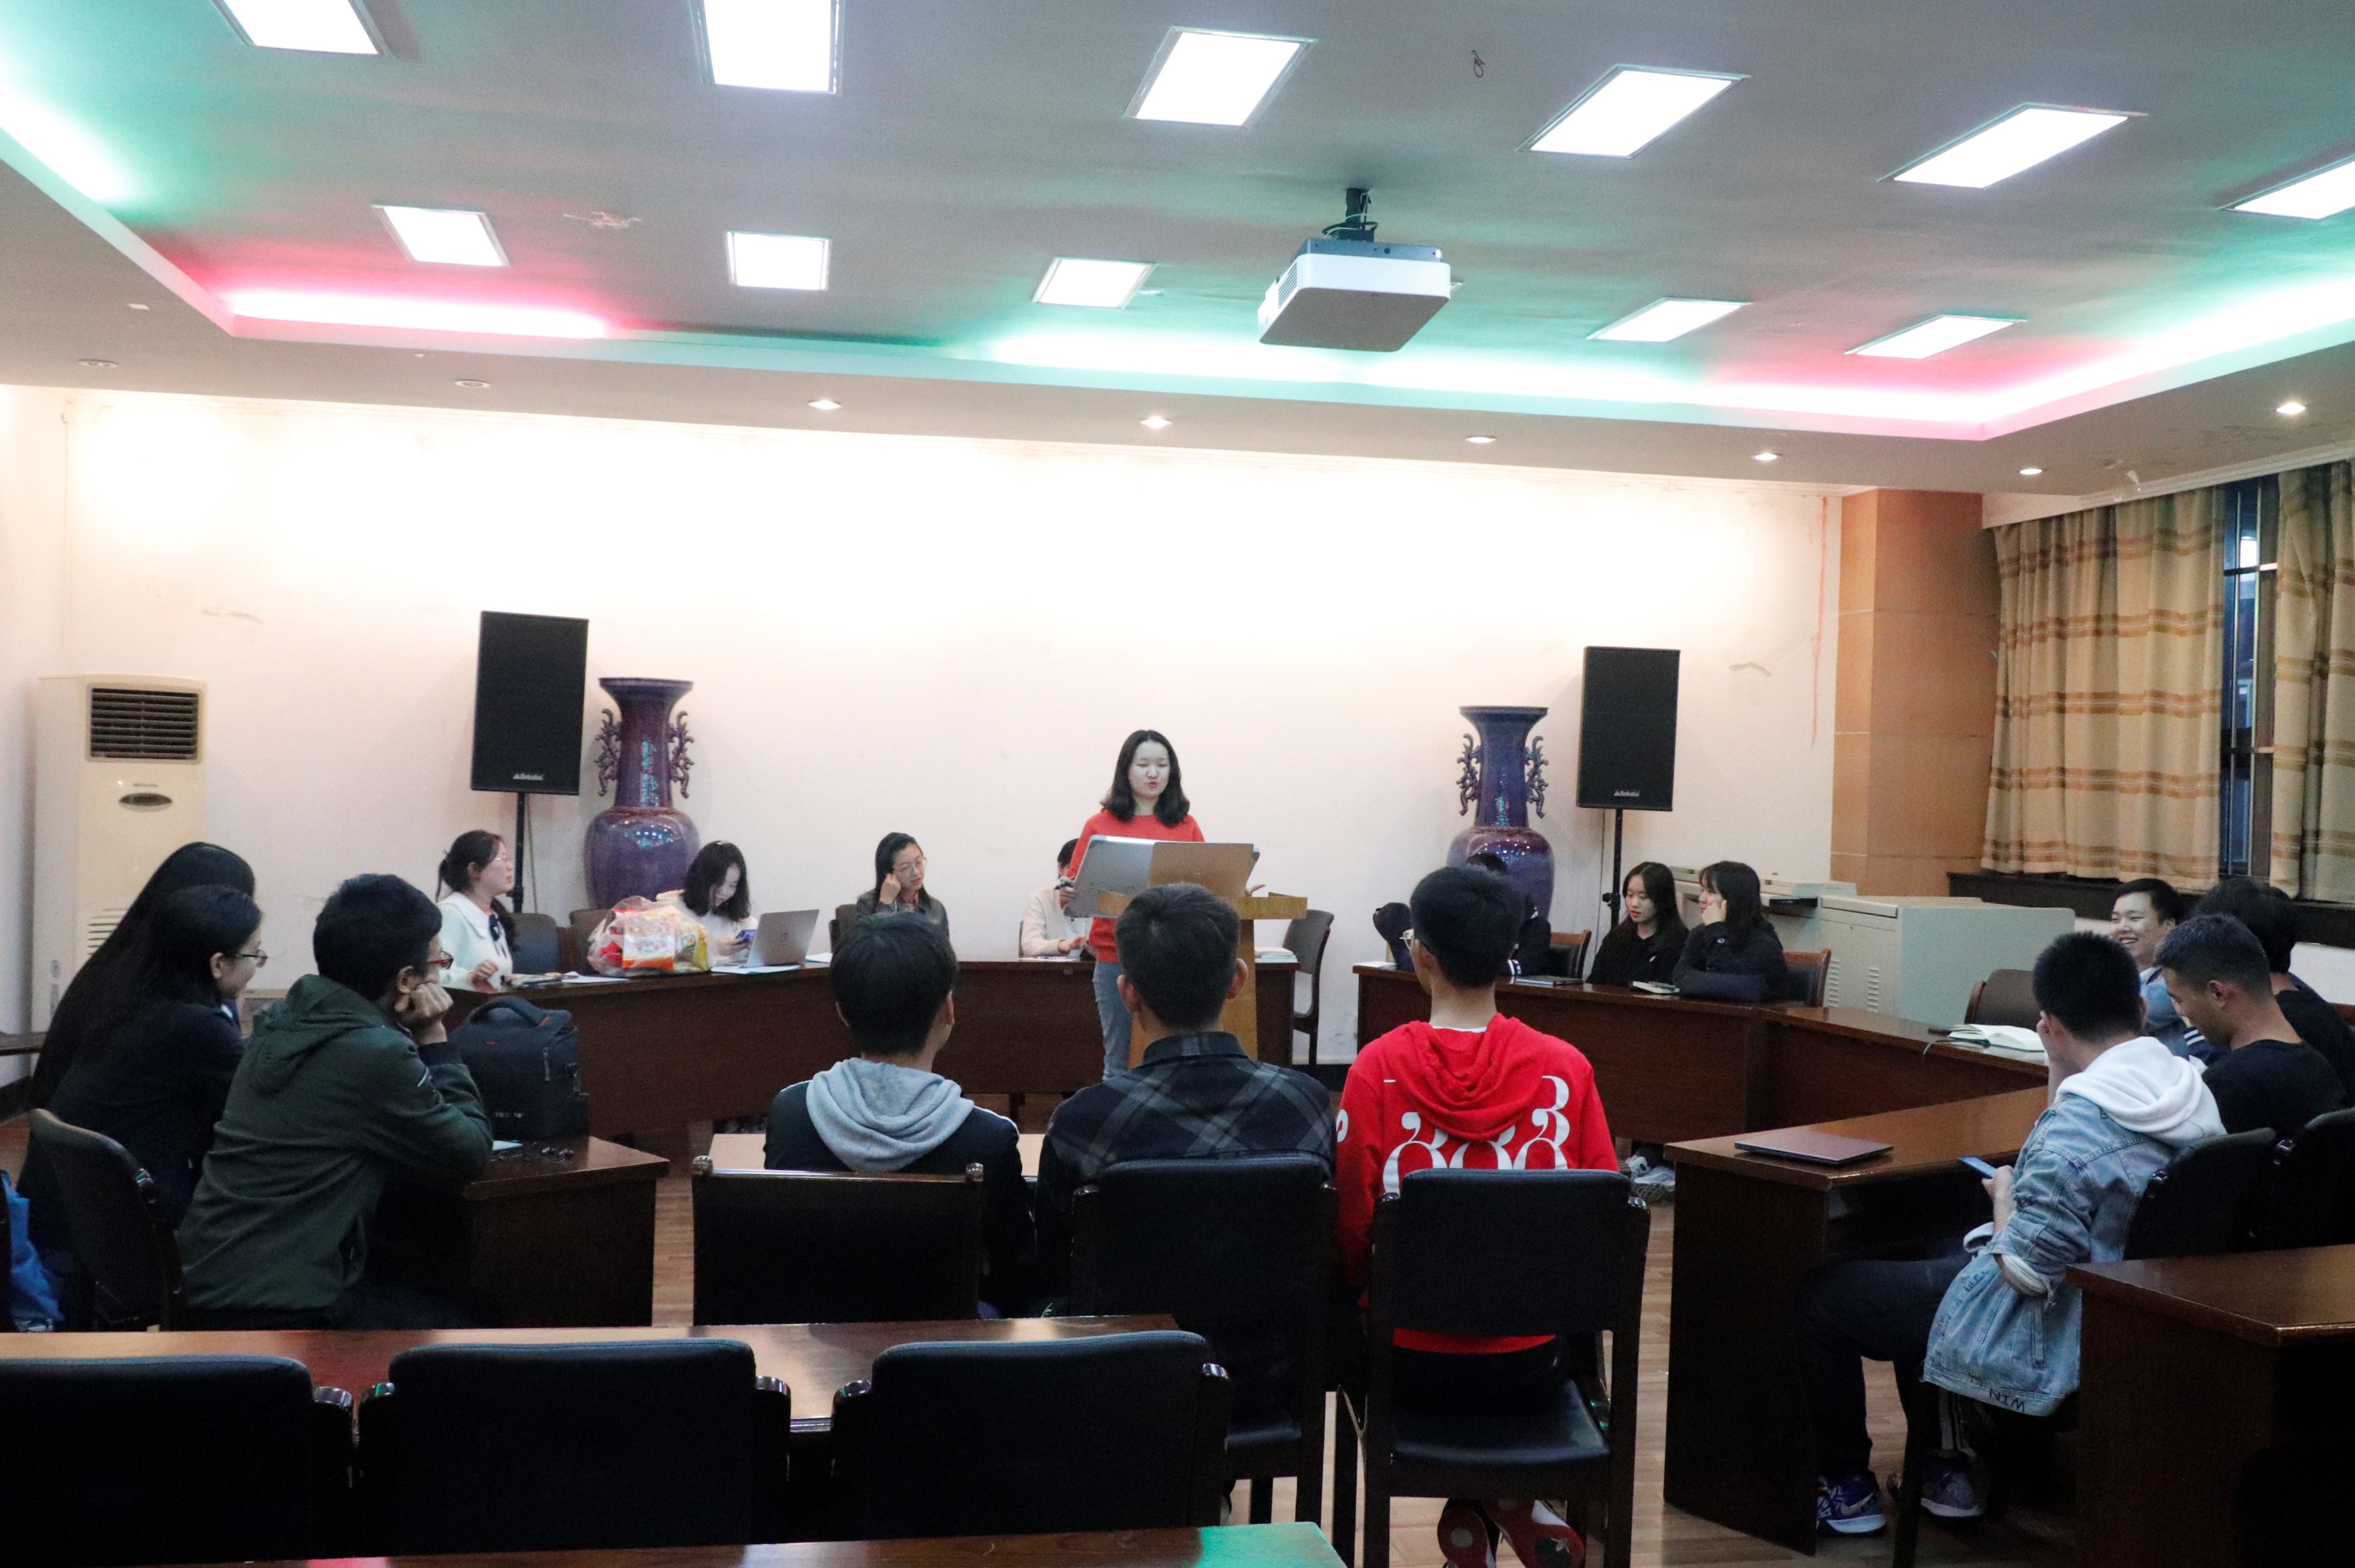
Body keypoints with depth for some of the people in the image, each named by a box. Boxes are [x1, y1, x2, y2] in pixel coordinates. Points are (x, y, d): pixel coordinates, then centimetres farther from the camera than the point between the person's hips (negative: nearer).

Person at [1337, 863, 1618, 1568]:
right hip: (1528, 1366, 1)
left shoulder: (1377, 1068, -14)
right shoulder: (1566, 1067, -11)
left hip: (1412, 1366, -1)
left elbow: (1352, 1233, -10)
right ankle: (1512, 1503, 18)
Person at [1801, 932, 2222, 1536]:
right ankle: (1947, 1465, 33)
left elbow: (2025, 1271, -26)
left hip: (2049, 1343, -10)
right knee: (1915, 1266, 31)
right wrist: (2060, 1079, 3)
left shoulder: (2078, 1124, -31)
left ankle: (1846, 1485, 20)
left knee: (1818, 1298, 4)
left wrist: (2005, 1195, -10)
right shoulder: (2194, 1094, -3)